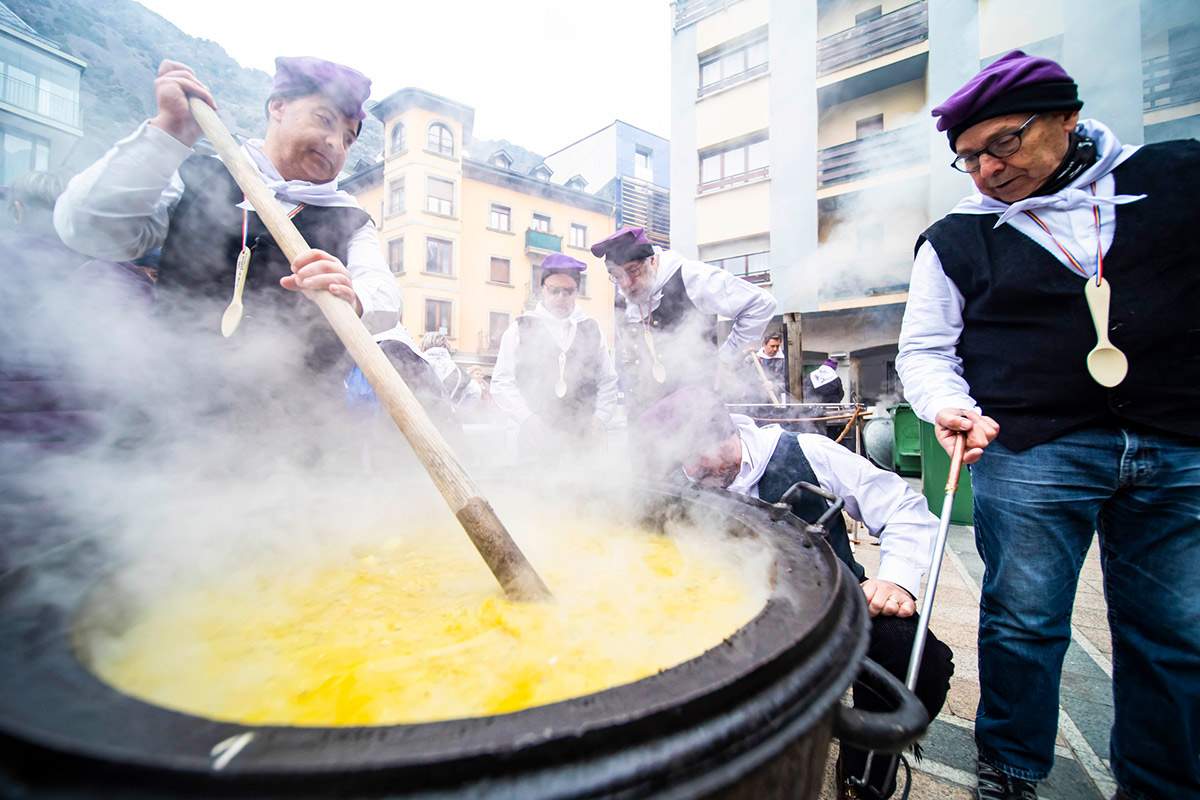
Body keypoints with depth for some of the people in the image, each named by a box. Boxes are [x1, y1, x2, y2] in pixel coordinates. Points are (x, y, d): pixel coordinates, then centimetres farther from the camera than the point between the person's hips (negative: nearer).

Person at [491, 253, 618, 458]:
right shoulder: (521, 329, 6)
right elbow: (502, 383, 3)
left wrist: (599, 418, 2)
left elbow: (608, 381, 15)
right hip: (537, 439, -1)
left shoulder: (592, 329, 13)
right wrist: (528, 419, -8)